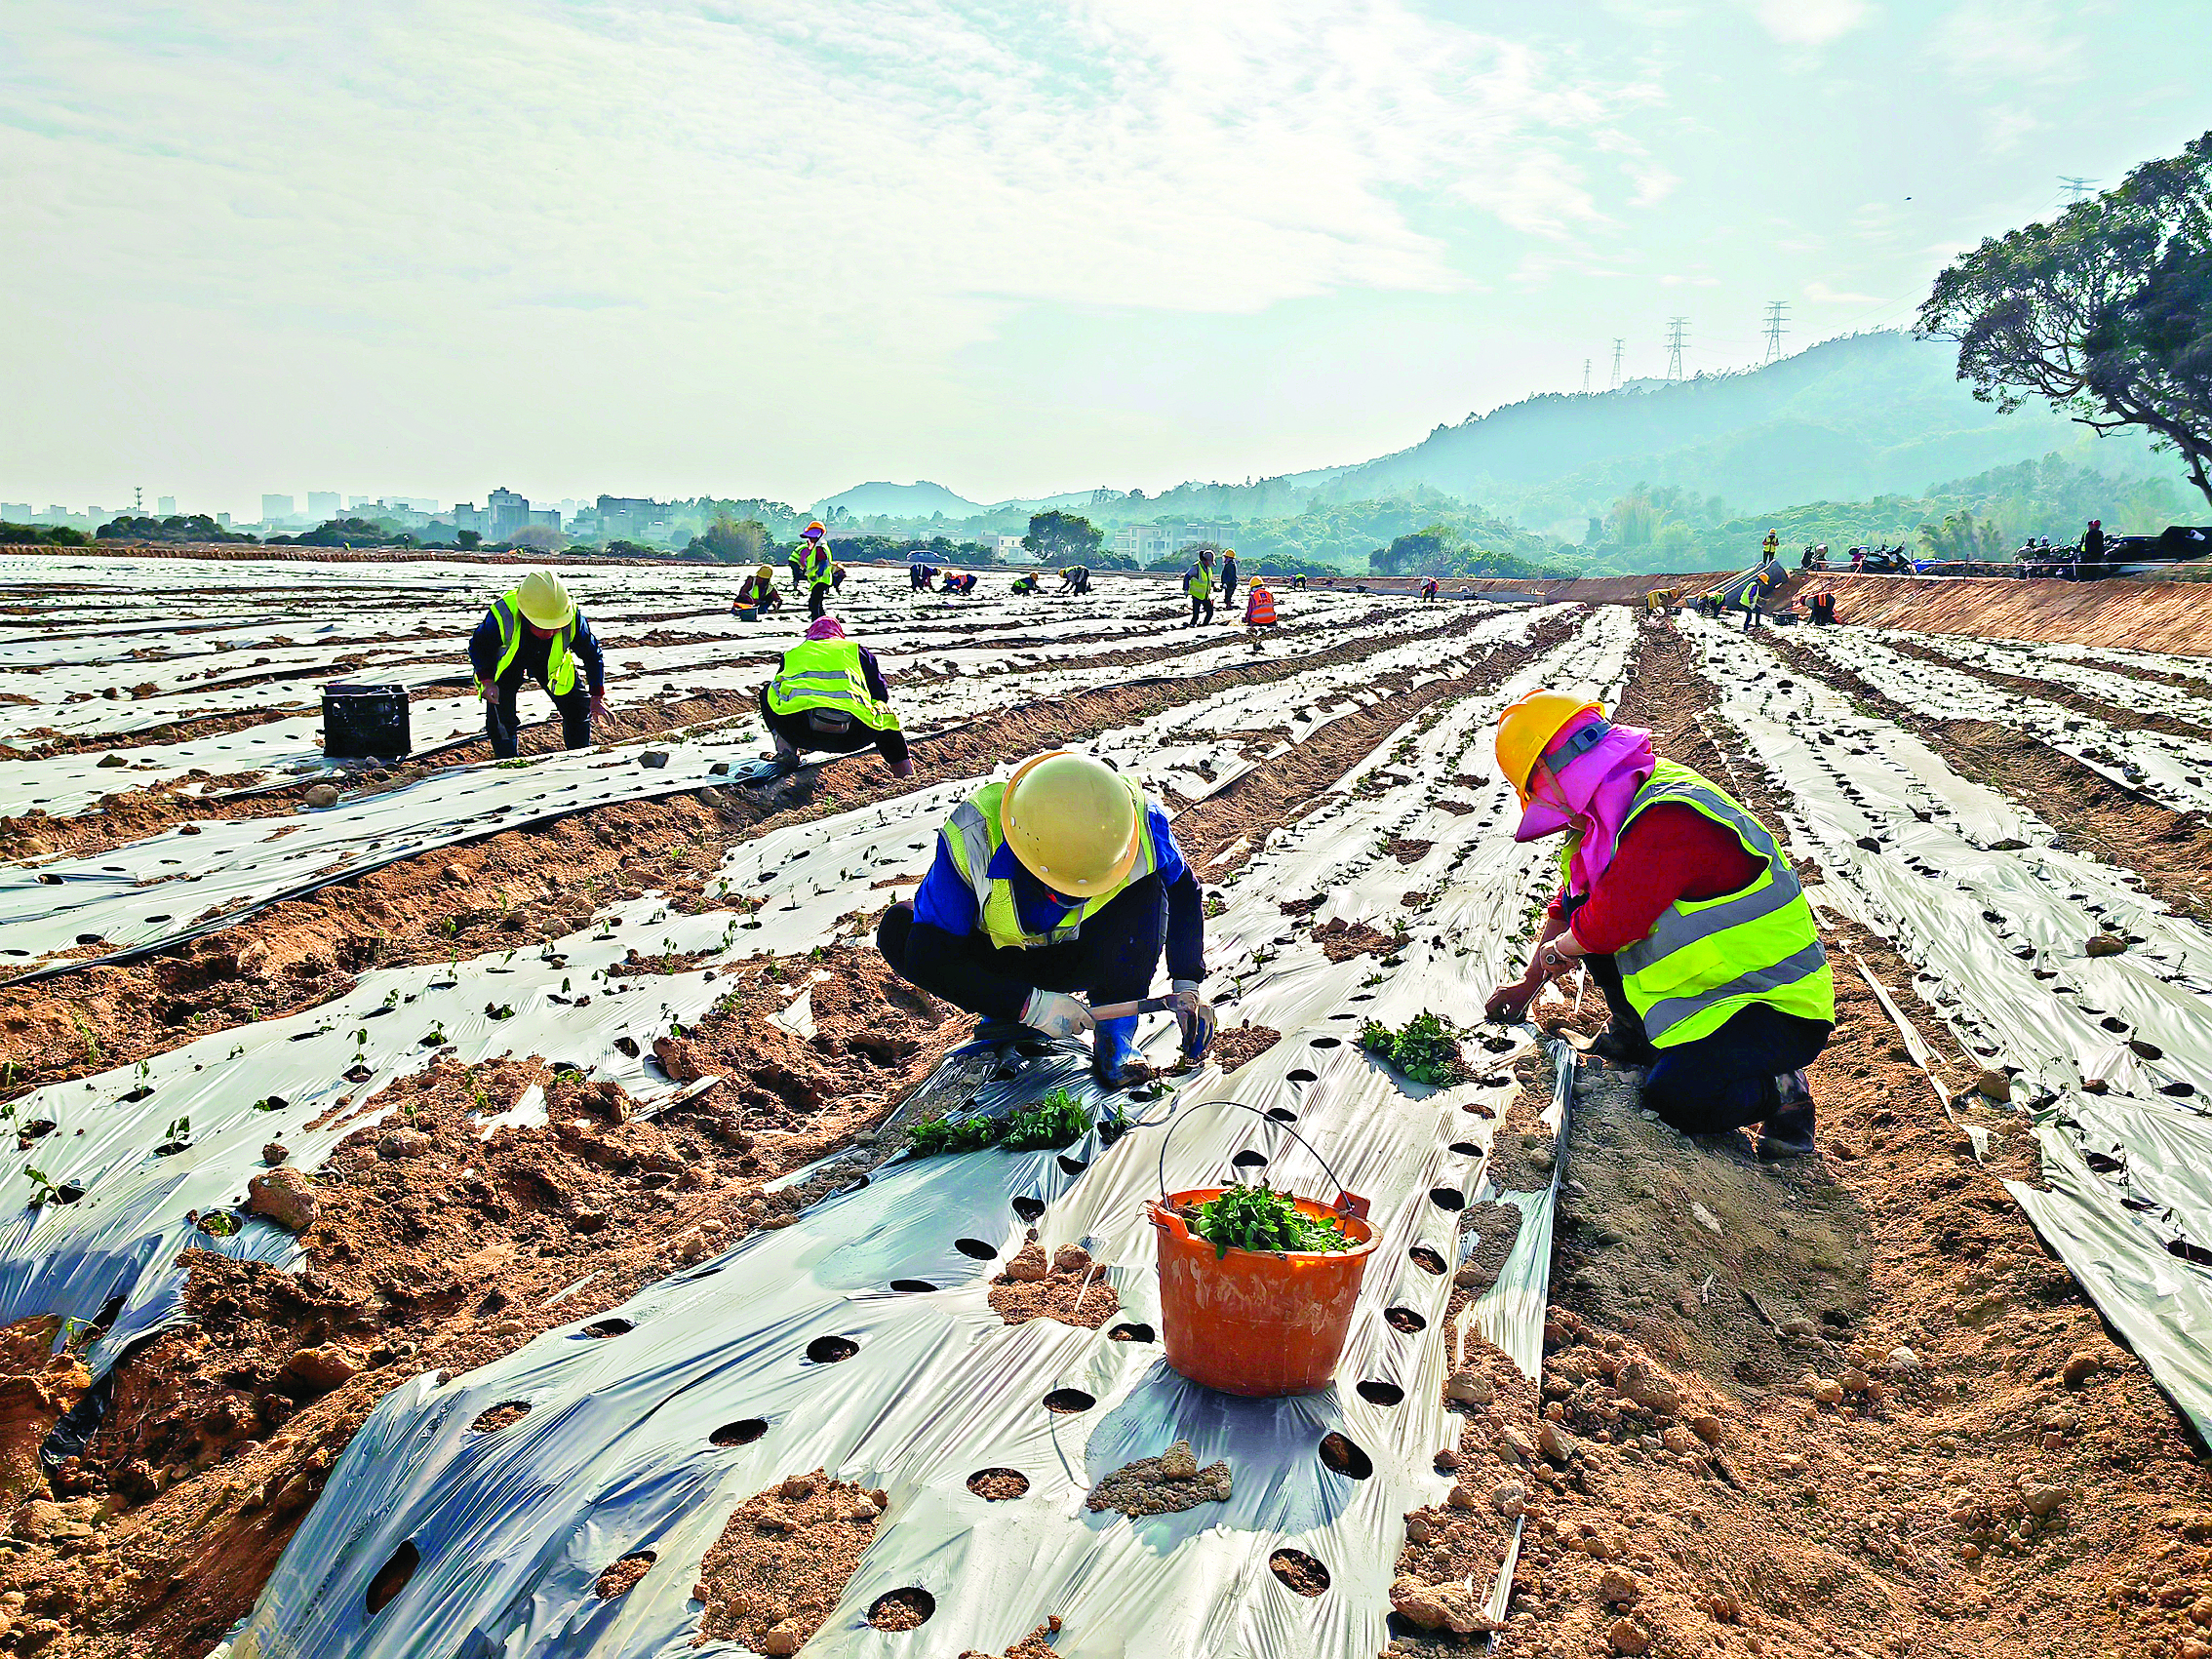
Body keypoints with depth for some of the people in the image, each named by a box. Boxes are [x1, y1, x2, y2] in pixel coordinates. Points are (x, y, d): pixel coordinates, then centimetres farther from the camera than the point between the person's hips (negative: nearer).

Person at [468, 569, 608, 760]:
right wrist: (487, 681, -30)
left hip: (551, 660, 2)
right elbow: (478, 647, -17)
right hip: (508, 661, -2)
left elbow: (592, 655, -18)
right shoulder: (502, 617, -40)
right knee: (500, 715, -15)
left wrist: (597, 696, -22)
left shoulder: (572, 617, -36)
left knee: (578, 705, -2)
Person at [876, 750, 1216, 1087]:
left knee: (1146, 888, -28)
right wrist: (1030, 1006, -36)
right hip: (1002, 962, 0)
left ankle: (1114, 1036, -21)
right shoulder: (973, 836, -35)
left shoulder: (1139, 820, -29)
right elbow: (927, 958, -30)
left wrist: (1187, 984, -16)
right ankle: (1008, 1017, -6)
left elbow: (1182, 890, -6)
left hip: (1091, 959, 0)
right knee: (897, 929, -25)